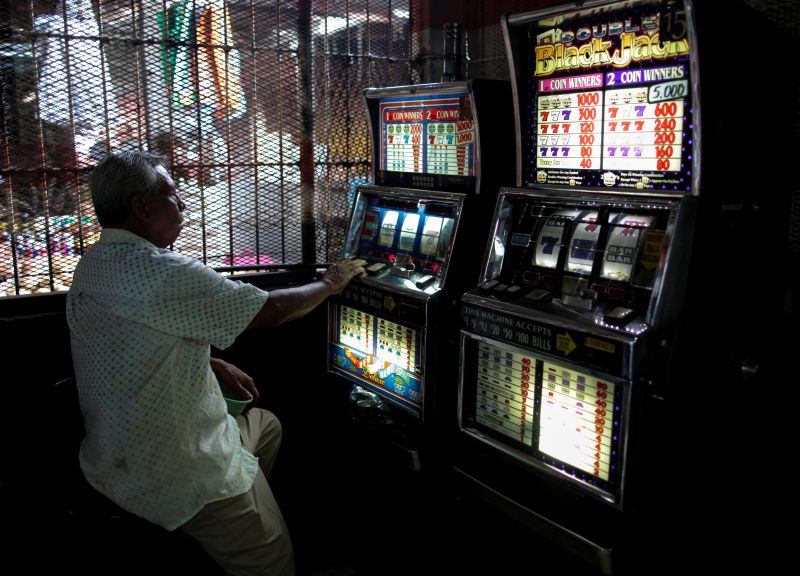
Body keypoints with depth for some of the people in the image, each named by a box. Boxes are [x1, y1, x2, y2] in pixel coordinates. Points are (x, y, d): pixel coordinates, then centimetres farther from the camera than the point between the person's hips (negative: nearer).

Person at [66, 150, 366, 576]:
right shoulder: (158, 271, -27)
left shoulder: (94, 265, 4)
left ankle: (252, 502, 38)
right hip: (176, 473, -10)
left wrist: (213, 365, 11)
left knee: (266, 425, 28)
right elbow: (270, 311, -21)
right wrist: (330, 283, -3)